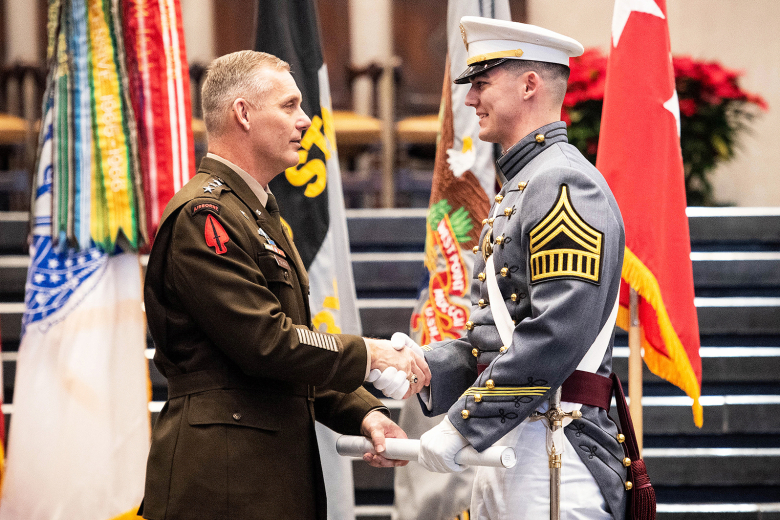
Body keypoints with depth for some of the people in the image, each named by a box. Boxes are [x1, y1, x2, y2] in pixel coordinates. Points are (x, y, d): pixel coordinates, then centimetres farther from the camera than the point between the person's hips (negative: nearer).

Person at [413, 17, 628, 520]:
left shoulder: (565, 184, -13)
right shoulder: (519, 186, 20)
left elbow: (556, 334, -23)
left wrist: (462, 425, -21)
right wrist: (425, 368, 4)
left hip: (551, 452, -10)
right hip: (503, 445, 10)